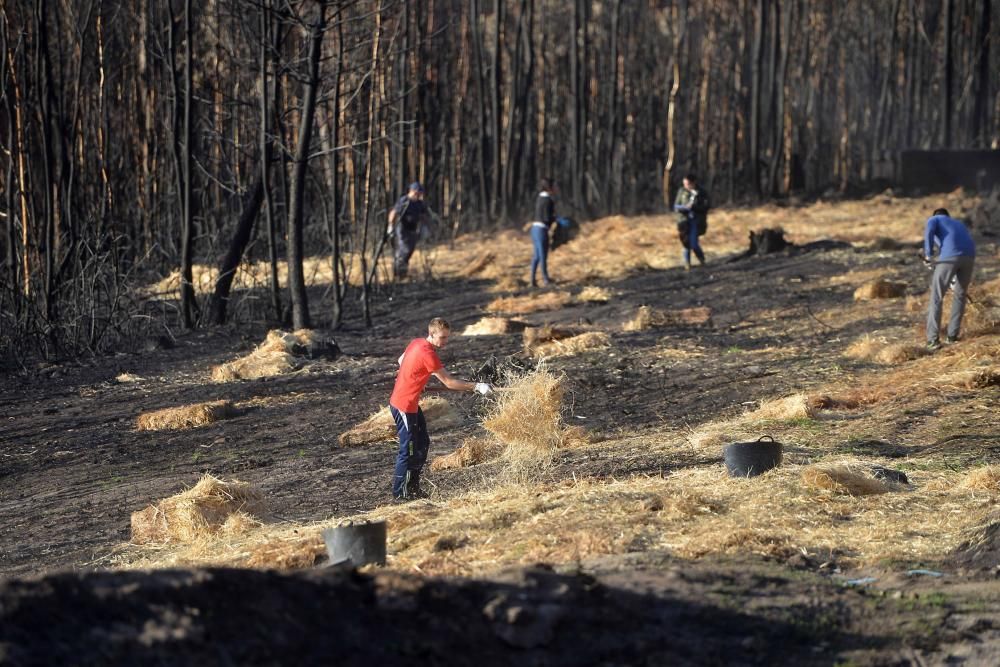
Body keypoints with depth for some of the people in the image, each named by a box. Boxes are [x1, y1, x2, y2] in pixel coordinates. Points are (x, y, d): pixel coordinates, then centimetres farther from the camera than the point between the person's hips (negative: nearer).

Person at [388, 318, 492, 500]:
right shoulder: (427, 354, -26)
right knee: (408, 450, -1)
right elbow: (449, 382, -25)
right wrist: (476, 387, -25)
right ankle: (400, 492, 10)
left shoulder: (416, 343, 2)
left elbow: (401, 360, 22)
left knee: (422, 443, 16)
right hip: (404, 407, -10)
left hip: (410, 404, 10)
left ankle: (412, 487, 25)